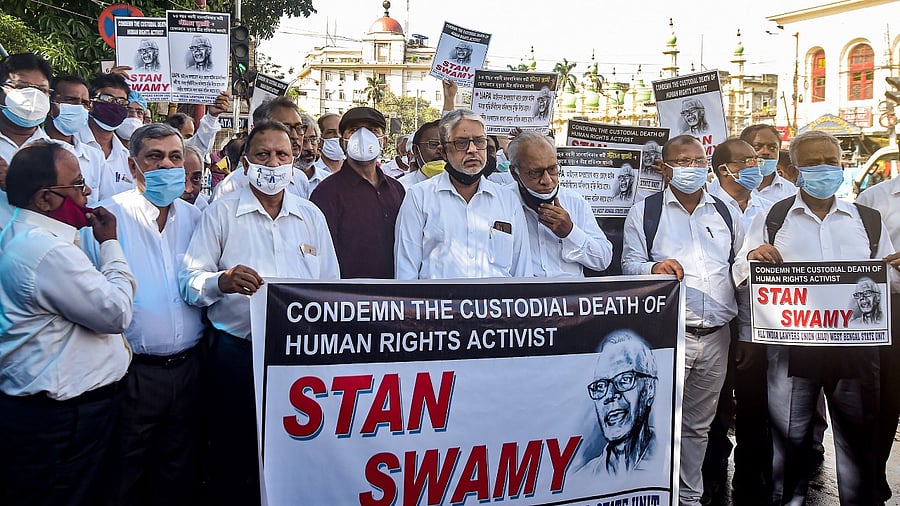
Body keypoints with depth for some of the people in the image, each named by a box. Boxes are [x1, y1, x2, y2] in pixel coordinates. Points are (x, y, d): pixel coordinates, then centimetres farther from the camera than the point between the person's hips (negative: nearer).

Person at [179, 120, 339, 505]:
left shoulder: (311, 216, 12)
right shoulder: (221, 213, 3)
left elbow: (331, 288, 12)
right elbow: (189, 281, -3)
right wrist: (222, 281, -24)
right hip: (237, 354, -2)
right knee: (232, 463, 6)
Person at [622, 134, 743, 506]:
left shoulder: (726, 213, 16)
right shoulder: (645, 211, 4)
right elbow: (630, 263, -2)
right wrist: (654, 268, -19)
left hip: (716, 336, 4)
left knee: (698, 424, 13)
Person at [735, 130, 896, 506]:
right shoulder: (771, 220, 8)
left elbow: (888, 281, 15)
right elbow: (741, 276, 7)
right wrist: (751, 257, -14)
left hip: (856, 344, 2)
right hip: (792, 344, -1)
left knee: (859, 438, 8)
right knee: (789, 437, 6)